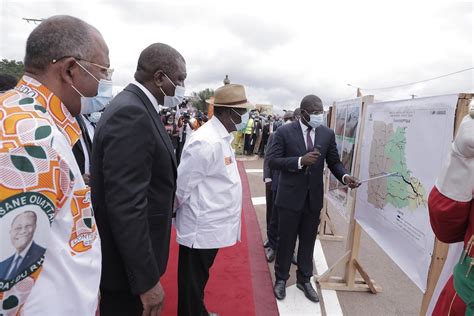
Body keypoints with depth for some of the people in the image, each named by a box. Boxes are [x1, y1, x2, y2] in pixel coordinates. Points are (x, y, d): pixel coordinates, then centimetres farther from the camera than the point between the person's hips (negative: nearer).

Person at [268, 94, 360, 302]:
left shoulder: (327, 134, 1)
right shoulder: (284, 132, -9)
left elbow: (334, 161, 5)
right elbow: (272, 161, -13)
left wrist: (344, 176, -16)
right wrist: (300, 161, -26)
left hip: (314, 197, 3)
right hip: (290, 196, -3)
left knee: (308, 242, 17)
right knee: (286, 240, 12)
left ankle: (304, 280, 36)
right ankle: (281, 279, 33)